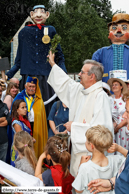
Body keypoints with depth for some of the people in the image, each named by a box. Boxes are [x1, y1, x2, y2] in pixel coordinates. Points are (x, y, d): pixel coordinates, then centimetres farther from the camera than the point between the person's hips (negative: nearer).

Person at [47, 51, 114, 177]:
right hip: (79, 147, 9)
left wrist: (75, 127, -17)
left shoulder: (100, 96, -19)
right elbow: (65, 83, 30)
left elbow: (100, 127, -26)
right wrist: (53, 64, 38)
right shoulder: (80, 90, 8)